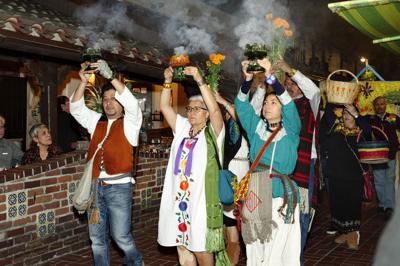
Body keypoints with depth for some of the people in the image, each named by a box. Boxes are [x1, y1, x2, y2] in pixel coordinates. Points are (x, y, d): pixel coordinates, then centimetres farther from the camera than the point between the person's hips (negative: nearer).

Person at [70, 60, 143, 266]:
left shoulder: (130, 122, 2)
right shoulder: (96, 121, 16)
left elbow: (132, 103, -16)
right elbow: (76, 108, 7)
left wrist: (110, 76, -21)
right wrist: (83, 82, -7)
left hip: (119, 187, -4)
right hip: (95, 186, 5)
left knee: (121, 236, 1)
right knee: (97, 238, 10)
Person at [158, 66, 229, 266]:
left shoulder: (212, 133, -1)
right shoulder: (182, 129, 13)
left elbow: (215, 109, -18)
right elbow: (165, 107, 9)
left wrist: (199, 80, -21)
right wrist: (167, 82, -3)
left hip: (201, 199, -5)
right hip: (179, 198, 5)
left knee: (201, 248, 1)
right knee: (182, 247, 11)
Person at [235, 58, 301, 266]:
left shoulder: (291, 130, 3)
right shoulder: (256, 128, 13)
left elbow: (289, 104, -13)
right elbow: (242, 105, 3)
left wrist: (270, 77, -23)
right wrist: (248, 79, -12)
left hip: (281, 197, -3)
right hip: (255, 197, 3)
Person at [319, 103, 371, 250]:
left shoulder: (360, 132, 1)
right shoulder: (336, 128, 8)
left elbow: (368, 129, -20)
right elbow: (328, 112, 1)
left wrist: (356, 115, -25)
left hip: (354, 176, -3)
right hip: (336, 174, 4)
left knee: (353, 205, 0)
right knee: (337, 204, 10)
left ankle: (353, 234, 12)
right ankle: (344, 232, 25)